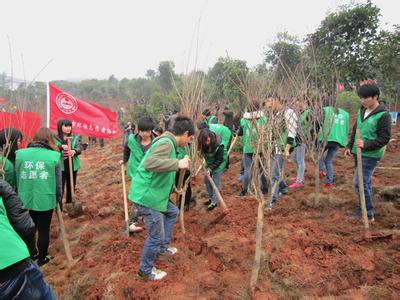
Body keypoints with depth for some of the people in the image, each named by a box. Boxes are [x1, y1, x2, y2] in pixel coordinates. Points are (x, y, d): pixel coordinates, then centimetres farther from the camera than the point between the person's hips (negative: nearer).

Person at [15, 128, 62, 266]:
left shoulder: (20, 154, -3)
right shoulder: (53, 156, -9)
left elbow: (17, 178, 6)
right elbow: (58, 181, -2)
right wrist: (58, 198, 13)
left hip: (25, 199, 3)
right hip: (46, 200, -3)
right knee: (44, 229, 13)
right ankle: (42, 258, 28)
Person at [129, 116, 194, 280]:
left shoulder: (167, 142, 12)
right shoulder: (166, 143, -20)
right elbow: (149, 163, -37)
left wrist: (175, 184, 31)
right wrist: (178, 163, -33)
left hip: (152, 193, 10)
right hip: (146, 195, -10)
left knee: (173, 212, 27)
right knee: (156, 236, 3)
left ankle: (163, 248, 39)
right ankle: (146, 270, 25)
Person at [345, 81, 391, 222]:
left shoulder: (383, 115, -15)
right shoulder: (362, 110, 7)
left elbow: (384, 139, -16)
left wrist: (366, 145, -27)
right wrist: (350, 146, 16)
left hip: (370, 155, -7)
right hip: (358, 153, 7)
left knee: (360, 183, -10)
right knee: (365, 182, 16)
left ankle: (368, 215, 3)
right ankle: (365, 211, 28)